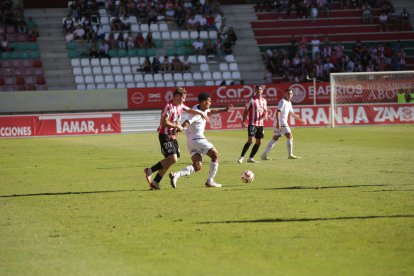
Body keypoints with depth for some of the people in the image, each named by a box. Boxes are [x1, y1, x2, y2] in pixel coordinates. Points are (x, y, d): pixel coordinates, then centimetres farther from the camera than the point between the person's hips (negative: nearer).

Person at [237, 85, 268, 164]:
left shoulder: (264, 100, 10)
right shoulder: (252, 100, -4)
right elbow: (246, 111, -3)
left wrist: (265, 115, -6)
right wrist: (243, 121, -12)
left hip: (260, 124, 6)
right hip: (252, 124, -6)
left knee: (259, 142, 6)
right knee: (250, 140, -16)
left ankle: (250, 158, 16)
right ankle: (241, 157, -6)